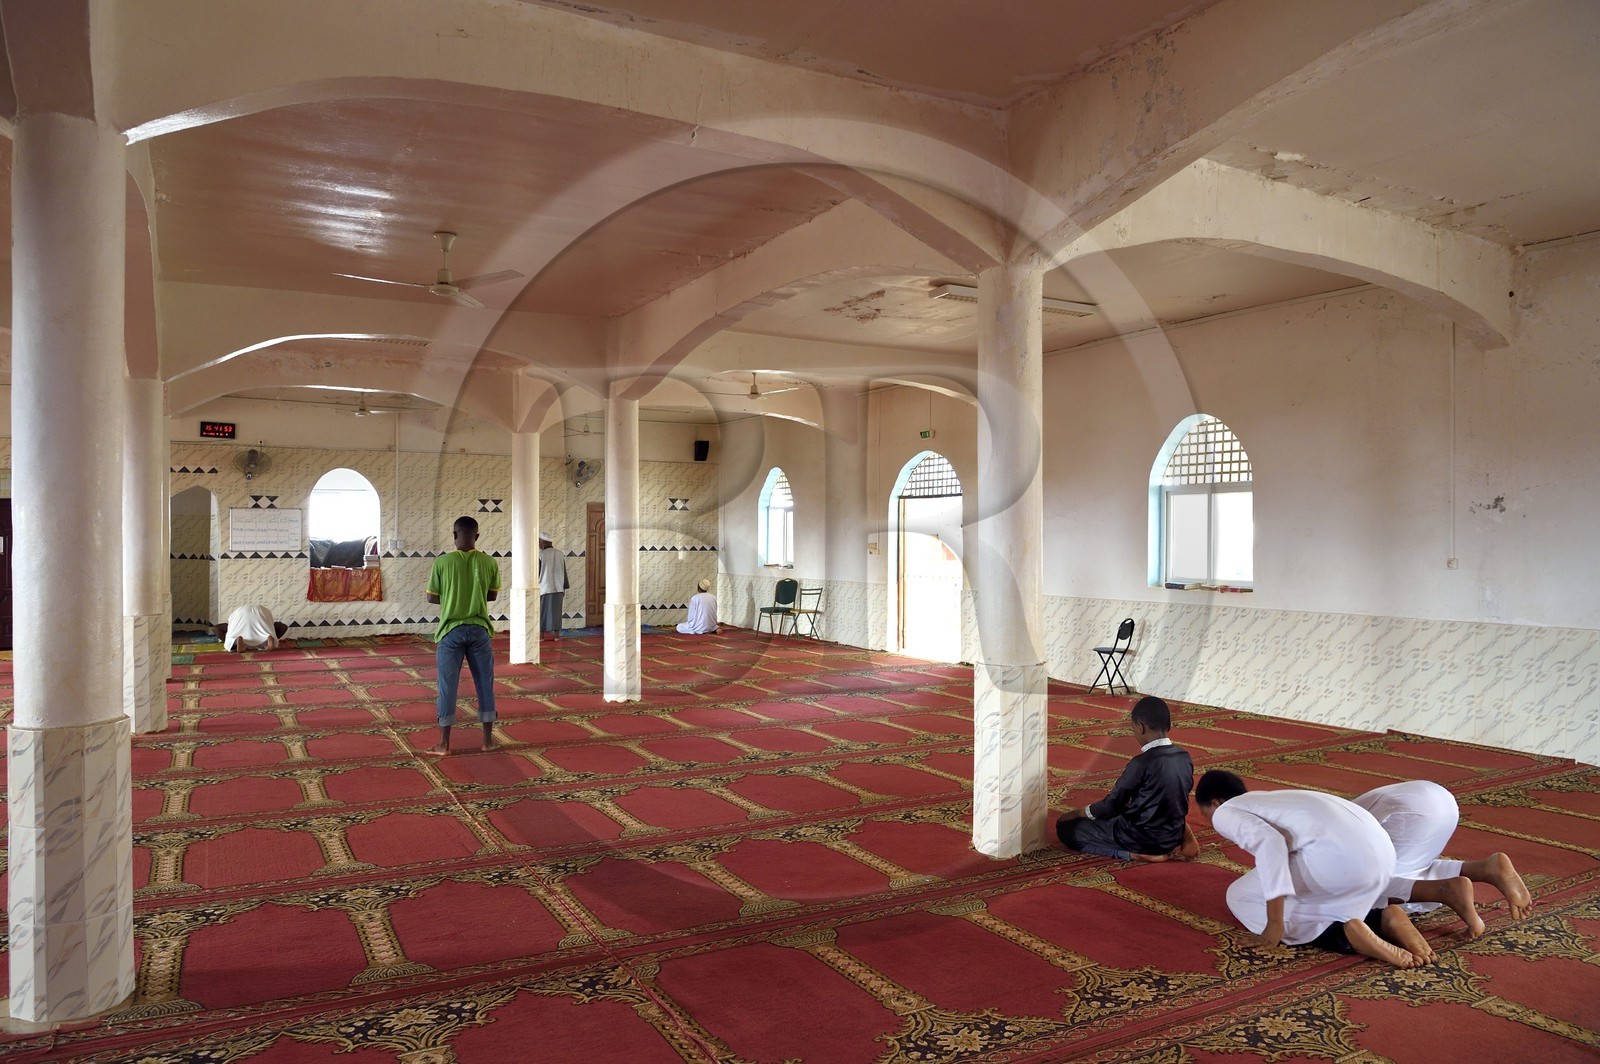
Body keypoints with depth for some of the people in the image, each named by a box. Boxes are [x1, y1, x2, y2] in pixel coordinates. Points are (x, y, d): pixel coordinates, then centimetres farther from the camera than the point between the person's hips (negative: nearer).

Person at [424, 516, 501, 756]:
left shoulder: (442, 562, -8)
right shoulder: (489, 563, -3)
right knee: (485, 684, 11)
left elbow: (432, 598, -1)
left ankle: (444, 743, 9)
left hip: (451, 630, -1)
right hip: (479, 629, 1)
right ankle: (488, 739, 16)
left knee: (447, 685, 5)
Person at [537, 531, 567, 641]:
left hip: (544, 587, -4)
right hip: (558, 587, 4)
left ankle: (541, 635, 5)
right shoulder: (559, 554, 2)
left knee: (542, 611, 4)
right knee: (556, 611, 9)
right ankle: (556, 634, 8)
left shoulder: (541, 555, -11)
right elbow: (564, 572, 5)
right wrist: (564, 588, 12)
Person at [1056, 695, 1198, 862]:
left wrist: (1076, 813, 3)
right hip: (1174, 835, 7)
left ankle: (1134, 854, -11)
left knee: (1066, 827, 0)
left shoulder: (1141, 763, -22)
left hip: (1143, 838, -7)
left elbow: (1112, 803, -13)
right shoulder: (1186, 758, -2)